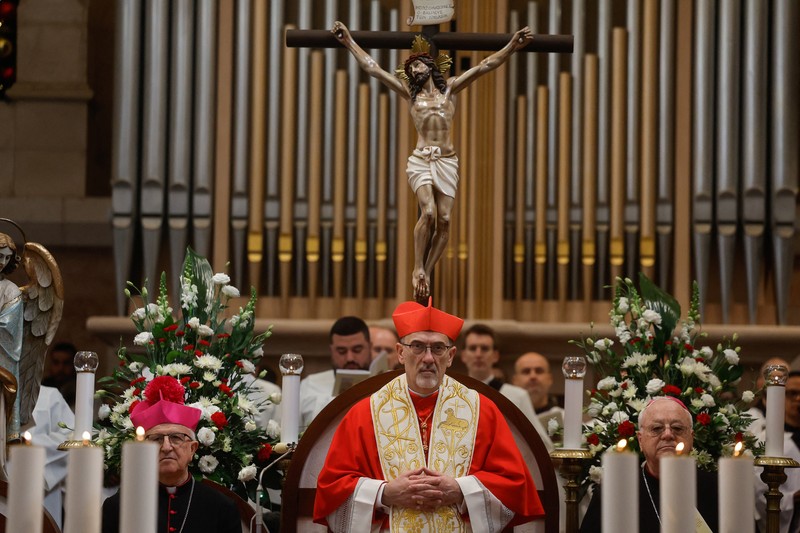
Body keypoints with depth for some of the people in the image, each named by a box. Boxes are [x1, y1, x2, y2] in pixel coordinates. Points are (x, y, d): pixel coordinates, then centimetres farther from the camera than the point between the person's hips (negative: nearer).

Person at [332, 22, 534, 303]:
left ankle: (426, 274, 1)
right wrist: (349, 42, 7)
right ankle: (418, 269, -9)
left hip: (447, 161, 1)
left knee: (444, 219, -9)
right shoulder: (410, 93, 13)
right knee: (428, 212, -22)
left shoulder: (450, 88, 13)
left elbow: (484, 66, 6)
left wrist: (512, 46, -4)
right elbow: (373, 68, 11)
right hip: (421, 160, -1)